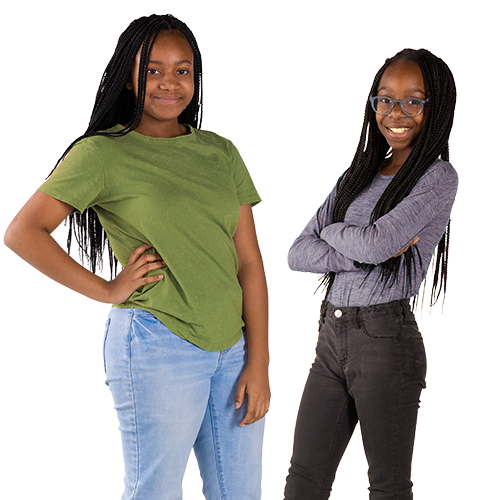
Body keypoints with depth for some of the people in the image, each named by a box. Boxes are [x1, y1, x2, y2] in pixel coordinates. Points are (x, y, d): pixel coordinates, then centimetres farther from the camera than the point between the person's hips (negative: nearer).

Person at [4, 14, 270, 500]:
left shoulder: (220, 153, 11)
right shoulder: (103, 153, -3)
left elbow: (248, 261, 8)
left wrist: (258, 363, 2)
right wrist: (108, 291, -9)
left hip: (232, 347, 5)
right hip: (157, 345, -5)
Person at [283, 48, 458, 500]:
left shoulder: (438, 177, -5)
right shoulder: (357, 175, 15)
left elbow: (375, 242, -19)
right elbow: (298, 253, 6)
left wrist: (332, 231, 2)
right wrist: (365, 254, -10)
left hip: (386, 339, -6)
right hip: (332, 334, 7)